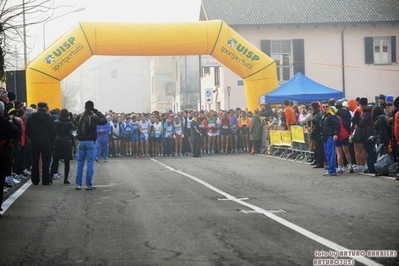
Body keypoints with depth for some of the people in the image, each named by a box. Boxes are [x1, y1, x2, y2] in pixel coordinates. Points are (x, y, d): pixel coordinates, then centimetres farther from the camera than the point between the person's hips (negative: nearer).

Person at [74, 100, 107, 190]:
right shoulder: (93, 118, -10)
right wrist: (98, 112, 7)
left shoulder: (78, 117, -2)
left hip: (81, 142, 3)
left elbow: (75, 123, 18)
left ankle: (78, 184, 7)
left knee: (80, 163, 9)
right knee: (90, 163, 2)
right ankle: (88, 185, 1)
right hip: (90, 142, -3)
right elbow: (104, 120, 1)